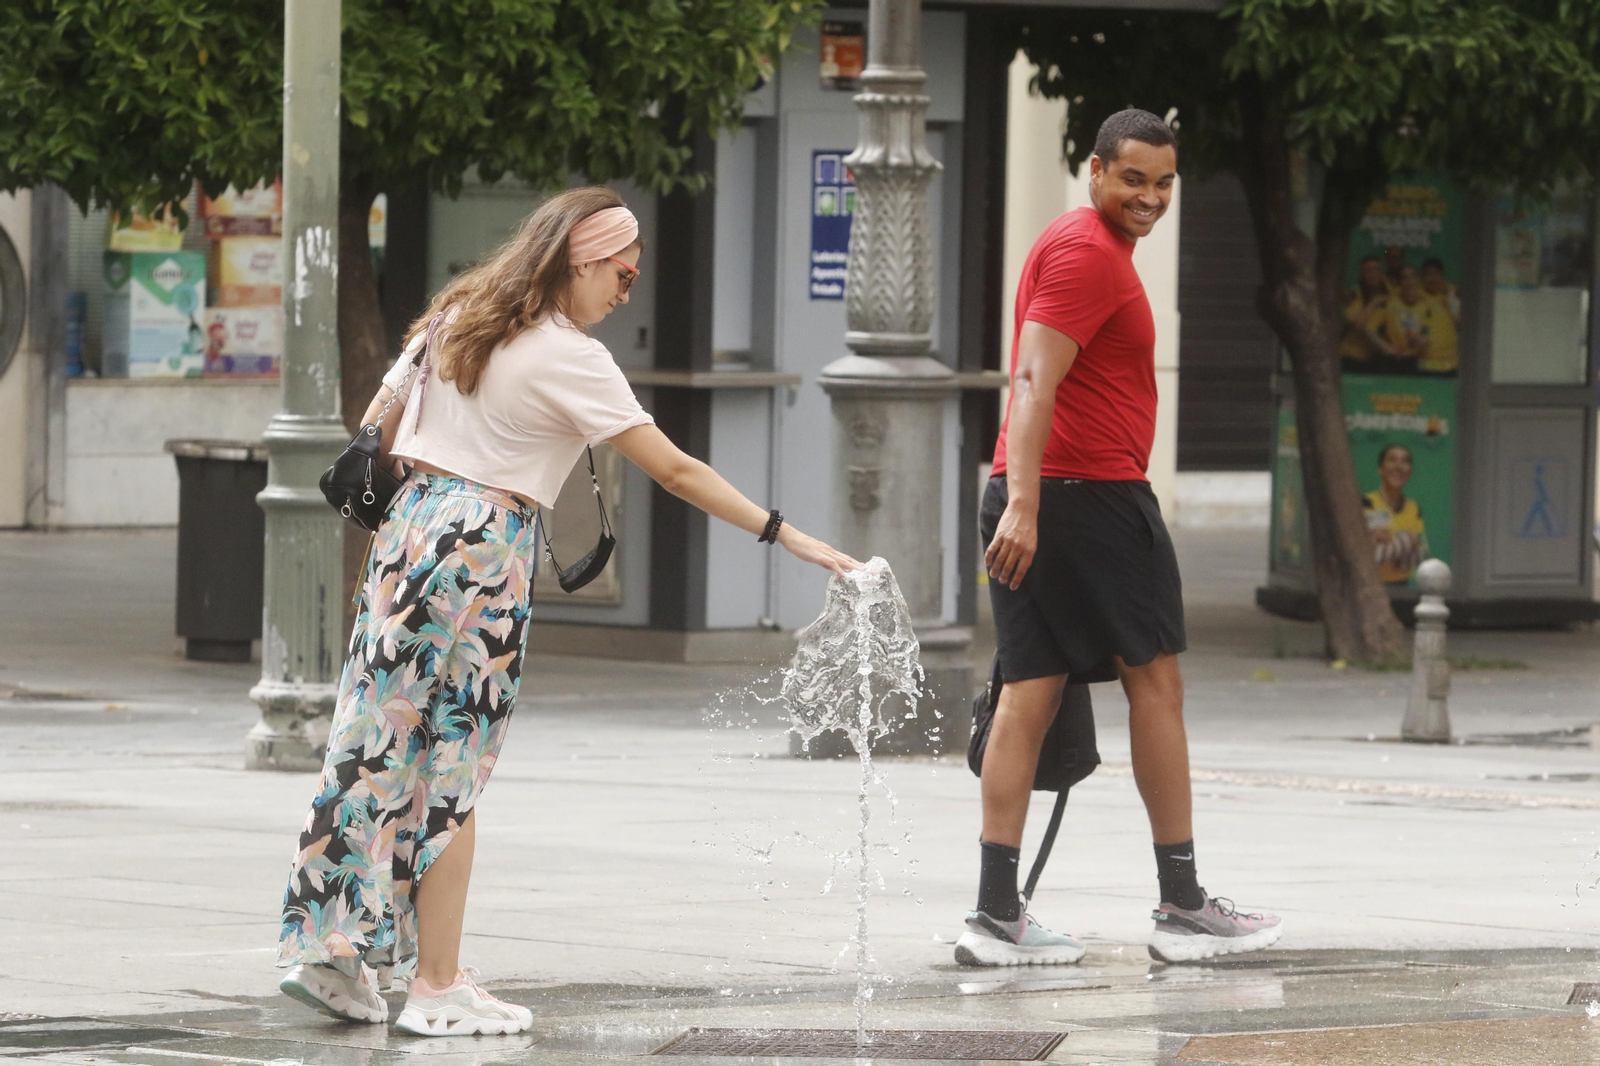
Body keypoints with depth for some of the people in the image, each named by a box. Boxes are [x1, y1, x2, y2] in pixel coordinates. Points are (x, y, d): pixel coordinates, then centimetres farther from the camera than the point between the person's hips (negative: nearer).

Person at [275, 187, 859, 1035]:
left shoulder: (458, 319, 10)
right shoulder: (572, 358, -11)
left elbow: (377, 425, 15)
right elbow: (675, 470, -13)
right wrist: (787, 536, -12)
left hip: (411, 529, 7)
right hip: (484, 551, -7)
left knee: (382, 748, 9)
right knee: (451, 770, -2)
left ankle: (334, 953, 9)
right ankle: (437, 987, 3)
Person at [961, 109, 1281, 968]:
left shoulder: (1084, 246, 22)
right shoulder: (1089, 253, -12)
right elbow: (1034, 380, -22)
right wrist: (1024, 503, -30)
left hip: (1031, 507, 10)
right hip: (1091, 497, -10)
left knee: (1028, 695, 4)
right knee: (1156, 682, 0)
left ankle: (997, 914, -2)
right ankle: (1182, 908, 5)